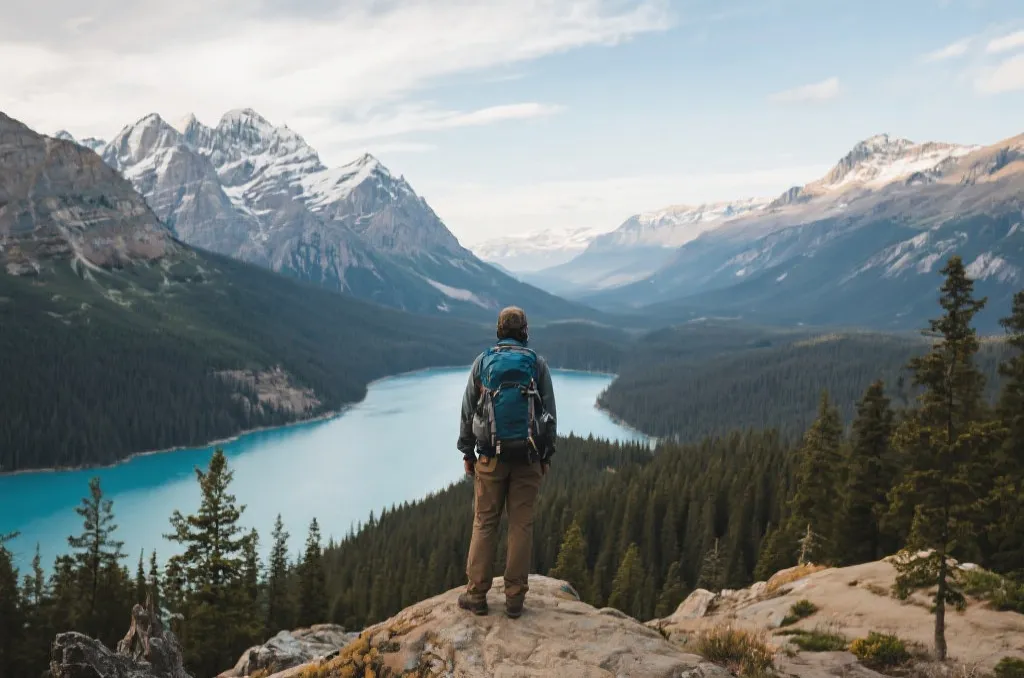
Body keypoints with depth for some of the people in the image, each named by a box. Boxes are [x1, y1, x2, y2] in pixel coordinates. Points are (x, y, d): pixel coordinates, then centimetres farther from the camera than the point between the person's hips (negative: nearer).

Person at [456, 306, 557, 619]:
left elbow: (467, 411, 4)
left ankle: (476, 594, 9)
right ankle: (515, 598, 8)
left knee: (484, 523, 7)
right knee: (521, 525, 5)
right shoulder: (537, 364, 2)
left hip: (491, 455, 0)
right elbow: (549, 413, 2)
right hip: (528, 455, 0)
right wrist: (546, 455, 10)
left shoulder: (482, 361, 3)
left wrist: (467, 452, 11)